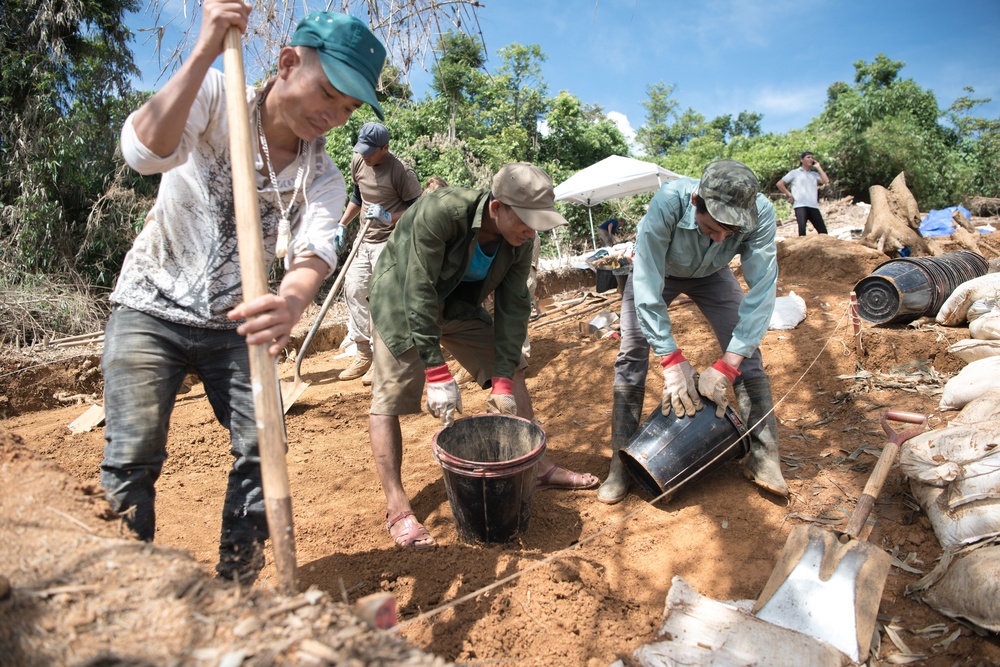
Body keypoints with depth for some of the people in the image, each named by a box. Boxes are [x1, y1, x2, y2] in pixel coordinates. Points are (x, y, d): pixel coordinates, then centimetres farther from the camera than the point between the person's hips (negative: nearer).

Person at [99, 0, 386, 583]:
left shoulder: (322, 176, -4)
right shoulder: (215, 96, -9)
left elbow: (315, 247, -25)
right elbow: (145, 151, -29)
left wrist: (292, 301, -48)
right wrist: (206, 50, -34)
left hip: (233, 323, 3)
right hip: (151, 310, -2)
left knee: (262, 450, -3)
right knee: (132, 458, -10)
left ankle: (234, 588, 16)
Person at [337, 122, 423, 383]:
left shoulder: (400, 170, -18)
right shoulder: (357, 162, 4)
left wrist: (388, 217, -27)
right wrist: (342, 225, 16)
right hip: (365, 240, 8)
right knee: (353, 290, 5)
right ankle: (364, 354, 16)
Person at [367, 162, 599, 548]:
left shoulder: (520, 241, -17)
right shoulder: (440, 212, -35)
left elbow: (513, 306, -14)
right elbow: (419, 294, -35)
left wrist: (503, 378, -19)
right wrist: (437, 374, -36)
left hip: (458, 302, 6)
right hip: (403, 299, -5)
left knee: (513, 371, 2)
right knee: (389, 397, -15)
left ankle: (539, 467, 13)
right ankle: (397, 510, -9)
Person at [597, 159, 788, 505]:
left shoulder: (760, 213, -35)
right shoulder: (668, 203, -41)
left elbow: (762, 291, -35)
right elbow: (647, 286, -40)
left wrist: (726, 366, -41)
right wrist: (672, 360, -41)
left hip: (711, 274, 2)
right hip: (658, 271, -1)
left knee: (746, 350, -10)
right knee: (631, 355, -8)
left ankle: (763, 455, 3)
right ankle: (621, 466, 0)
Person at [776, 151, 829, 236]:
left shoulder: (814, 174, 21)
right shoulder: (795, 173, 12)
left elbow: (826, 181, 4)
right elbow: (780, 184, 9)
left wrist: (818, 167, 12)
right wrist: (789, 195, 0)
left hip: (814, 206, 4)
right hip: (800, 205, -4)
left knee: (823, 231, 0)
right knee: (802, 229, -15)